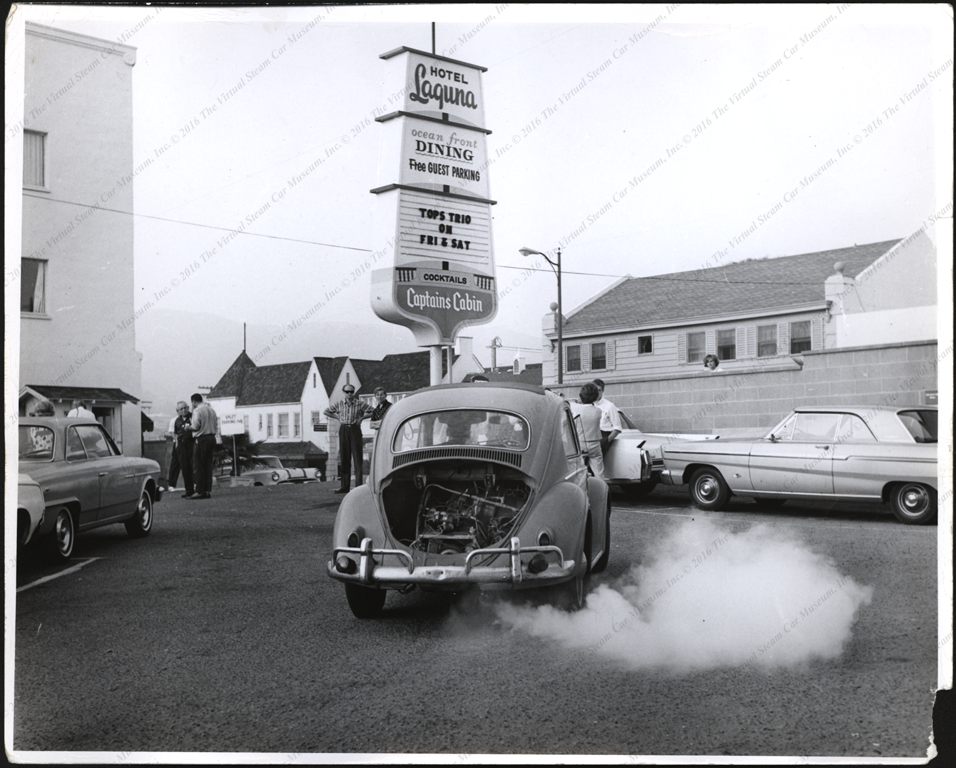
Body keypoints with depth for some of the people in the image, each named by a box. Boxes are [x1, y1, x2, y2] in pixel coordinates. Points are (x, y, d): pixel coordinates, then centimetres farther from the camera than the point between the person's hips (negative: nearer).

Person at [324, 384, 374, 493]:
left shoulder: (360, 404, 0)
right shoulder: (339, 404, 7)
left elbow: (373, 411, 1)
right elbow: (326, 411, 19)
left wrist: (362, 417, -4)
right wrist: (338, 417, 8)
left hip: (355, 430, -3)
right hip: (343, 430, 3)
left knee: (357, 458, -5)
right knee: (344, 458, 3)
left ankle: (359, 485, -5)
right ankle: (344, 486, 6)